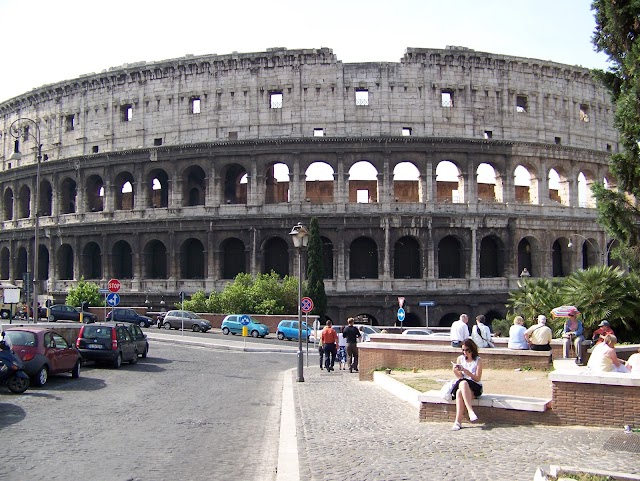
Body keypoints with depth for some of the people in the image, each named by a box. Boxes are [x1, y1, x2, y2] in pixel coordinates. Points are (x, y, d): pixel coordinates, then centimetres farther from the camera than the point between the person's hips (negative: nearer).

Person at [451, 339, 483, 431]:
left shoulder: (478, 360, -2)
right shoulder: (460, 358, 8)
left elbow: (477, 378, -8)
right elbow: (460, 377, 6)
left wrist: (465, 370, -18)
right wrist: (455, 371, -15)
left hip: (475, 387, -3)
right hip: (462, 385, 3)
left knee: (460, 392, -34)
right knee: (463, 383, -36)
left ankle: (458, 421, -36)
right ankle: (470, 411, -42)